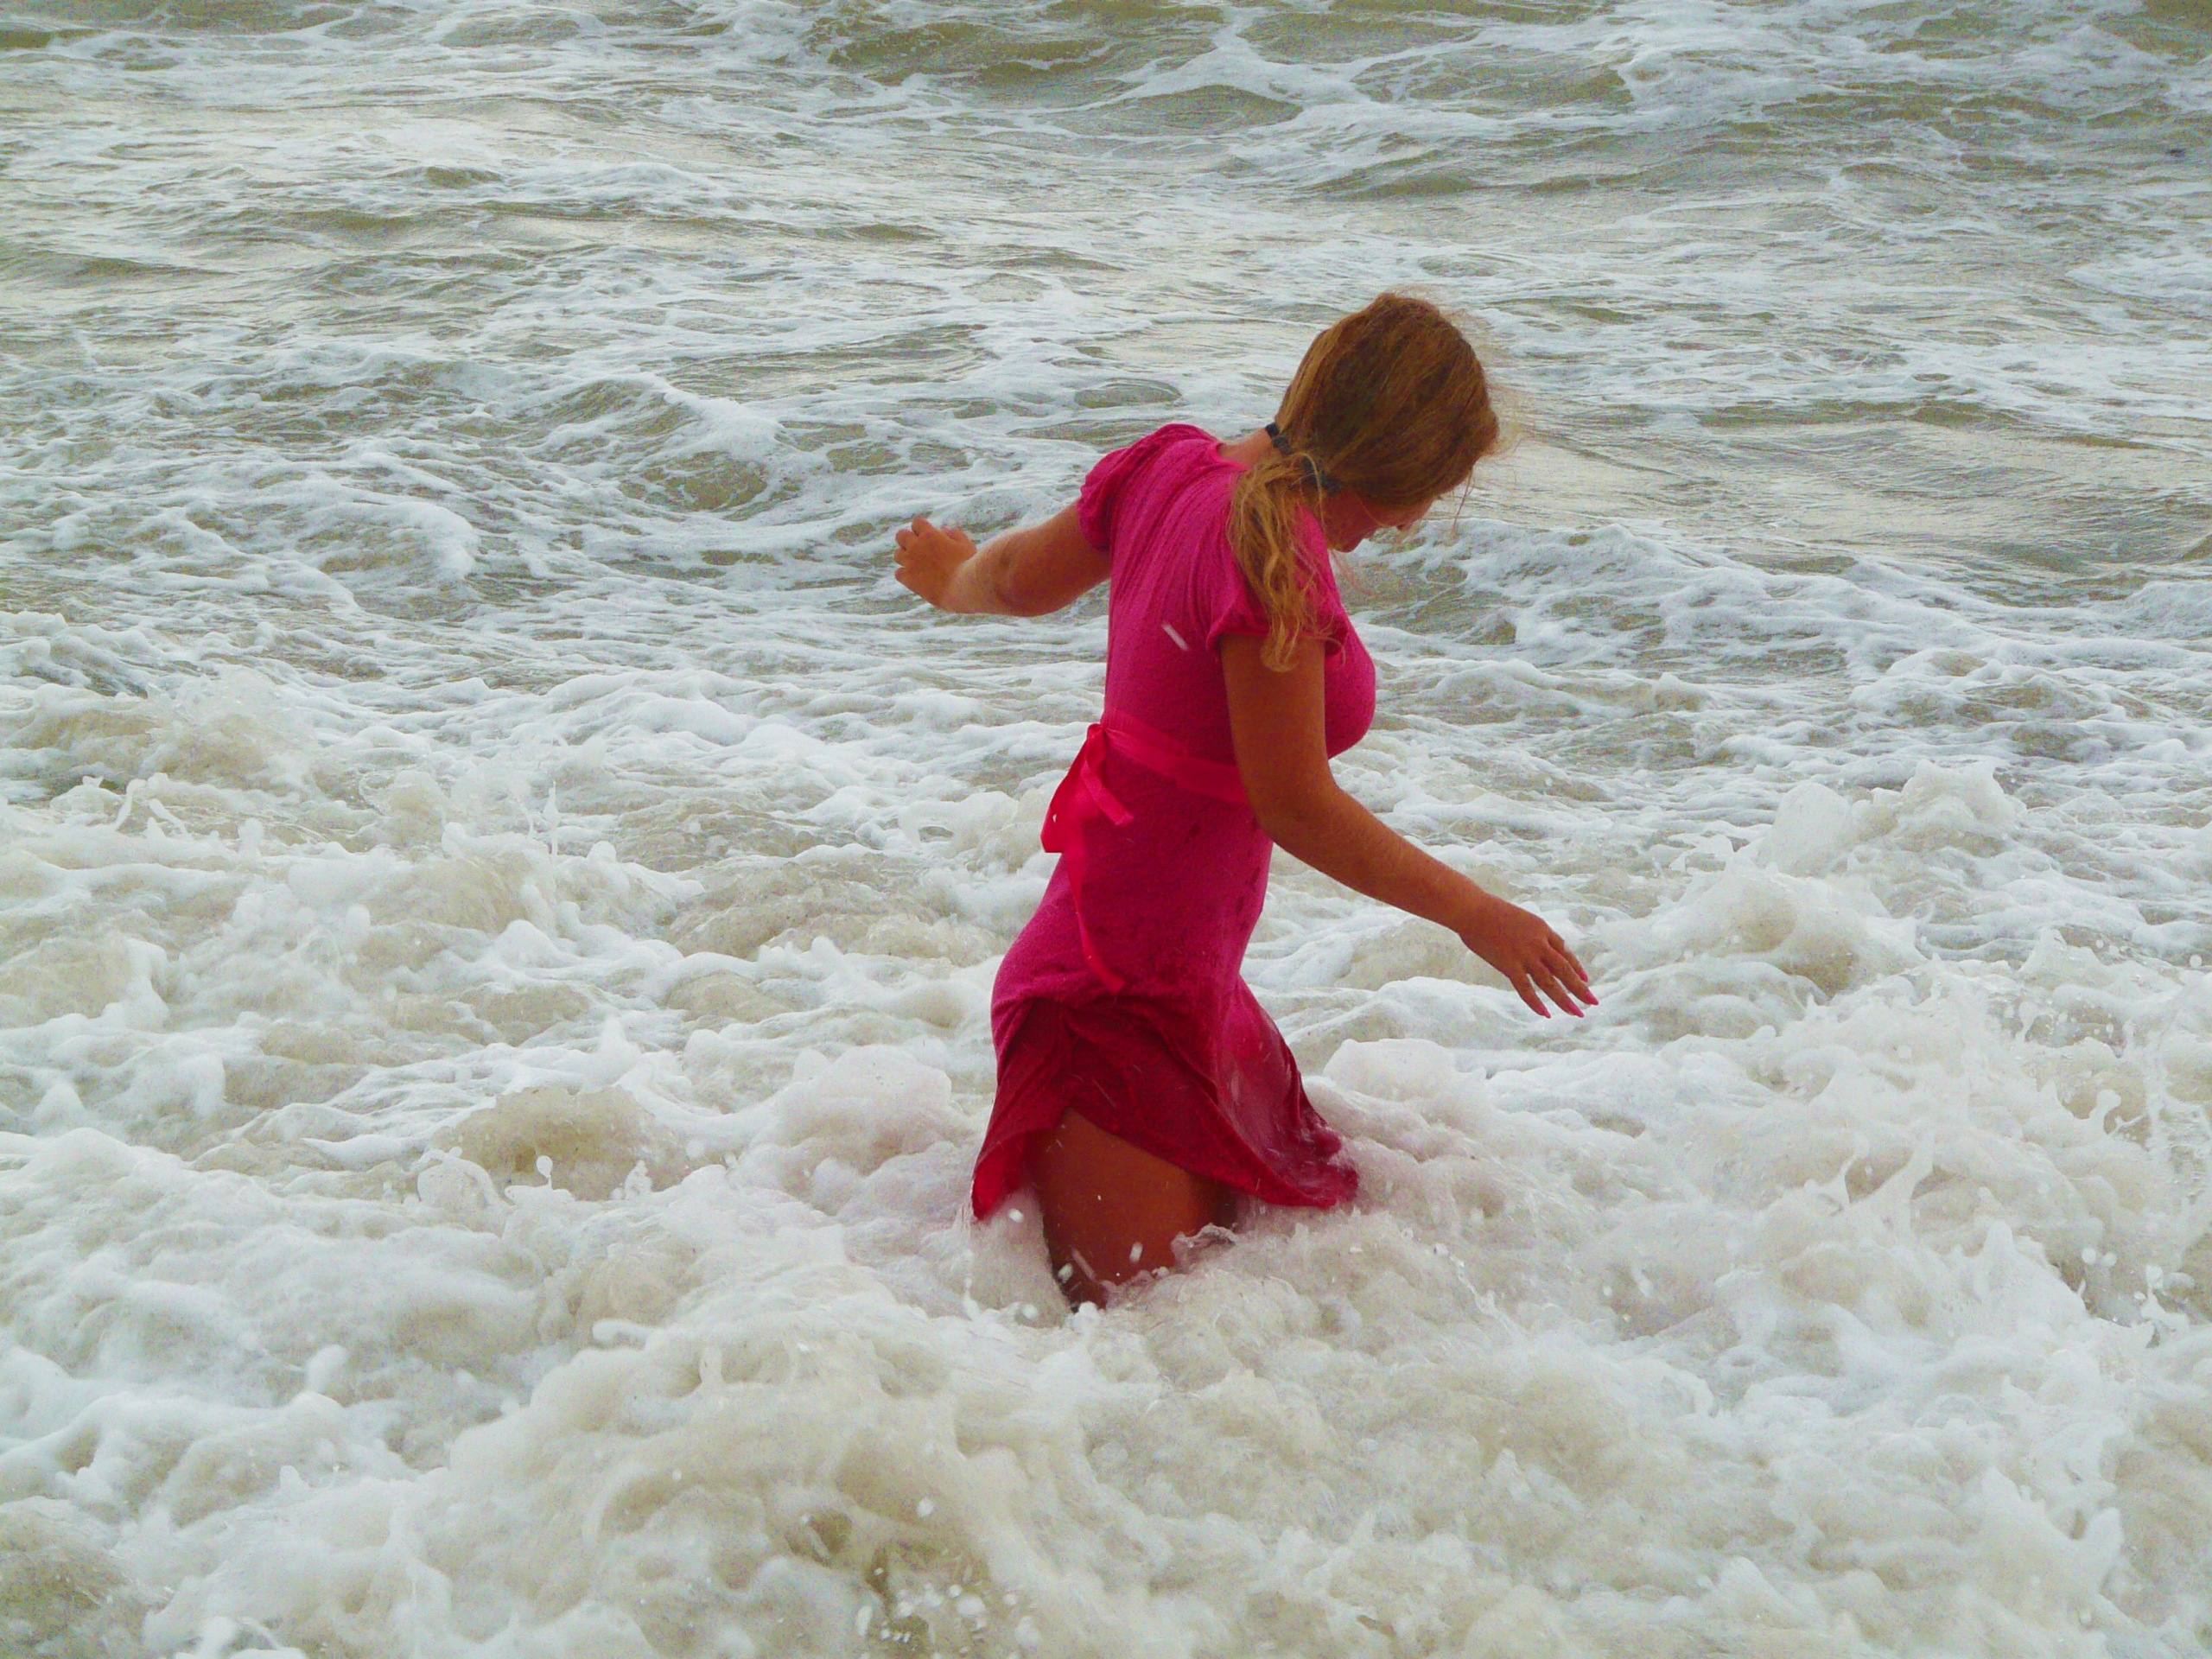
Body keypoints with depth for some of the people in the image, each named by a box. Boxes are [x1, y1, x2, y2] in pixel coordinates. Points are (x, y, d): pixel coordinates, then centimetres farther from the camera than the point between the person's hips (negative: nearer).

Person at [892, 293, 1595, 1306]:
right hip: (1125, 999, -10)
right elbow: (1293, 804, -20)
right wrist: (1474, 913, -10)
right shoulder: (1275, 549, -23)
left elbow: (1018, 581, 20)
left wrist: (955, 582, 45)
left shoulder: (1174, 468, 3)